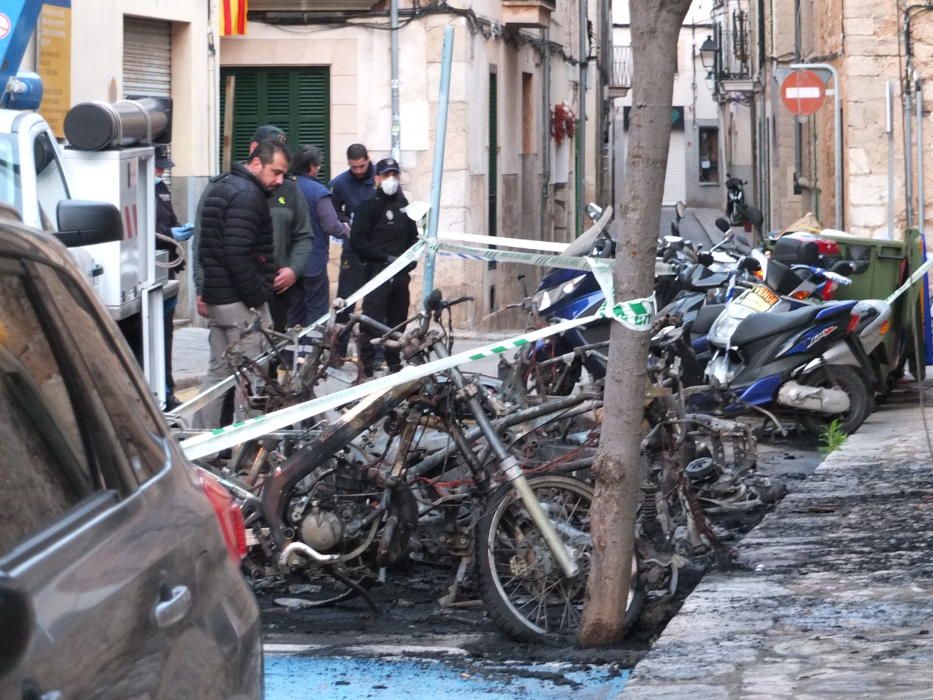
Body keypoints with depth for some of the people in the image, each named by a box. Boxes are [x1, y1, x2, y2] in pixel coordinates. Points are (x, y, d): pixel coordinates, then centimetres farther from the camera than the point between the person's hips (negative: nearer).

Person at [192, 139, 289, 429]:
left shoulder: (217, 188, 17)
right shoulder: (247, 195, -16)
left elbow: (207, 245, 24)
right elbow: (237, 253, -24)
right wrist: (257, 298, -19)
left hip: (216, 296, 10)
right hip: (240, 301, -10)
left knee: (218, 372, 14)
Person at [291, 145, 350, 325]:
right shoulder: (319, 192, -16)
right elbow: (332, 226, -19)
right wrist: (345, 229, 3)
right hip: (313, 262, -6)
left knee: (295, 312, 14)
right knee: (317, 310, 2)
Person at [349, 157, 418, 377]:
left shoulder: (403, 206, 16)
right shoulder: (368, 206, -2)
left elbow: (413, 237, 26)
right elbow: (357, 242, -10)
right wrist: (386, 257, -14)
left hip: (400, 273, 6)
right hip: (377, 271, -6)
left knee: (398, 320, 10)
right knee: (372, 320, -12)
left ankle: (395, 364, 20)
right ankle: (367, 366, -11)